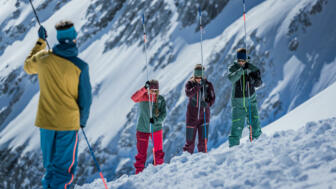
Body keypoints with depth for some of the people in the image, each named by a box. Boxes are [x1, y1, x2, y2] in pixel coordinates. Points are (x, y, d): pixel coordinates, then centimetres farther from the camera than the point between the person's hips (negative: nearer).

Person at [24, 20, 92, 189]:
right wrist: (82, 121, 11)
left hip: (45, 121, 4)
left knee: (50, 167, 20)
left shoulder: (43, 57, -5)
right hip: (68, 123, -4)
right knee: (65, 169, 6)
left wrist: (40, 42, 25)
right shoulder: (80, 66, -14)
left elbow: (28, 67, 20)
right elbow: (85, 99, -6)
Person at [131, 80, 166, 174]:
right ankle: (139, 172, 18)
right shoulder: (143, 97, -5)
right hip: (143, 129, -1)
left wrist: (156, 120, -24)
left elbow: (163, 113, -5)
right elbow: (134, 98, -26)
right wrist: (145, 88, -34)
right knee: (141, 153, 5)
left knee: (158, 152, 7)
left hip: (156, 128, 1)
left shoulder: (161, 99, 0)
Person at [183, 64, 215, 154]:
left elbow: (212, 98, -3)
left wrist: (207, 103, -24)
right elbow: (188, 93, -23)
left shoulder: (208, 84, -3)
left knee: (203, 139, 0)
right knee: (189, 139, 5)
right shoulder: (190, 83, -3)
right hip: (192, 114, 0)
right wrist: (198, 86, -34)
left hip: (204, 113, 0)